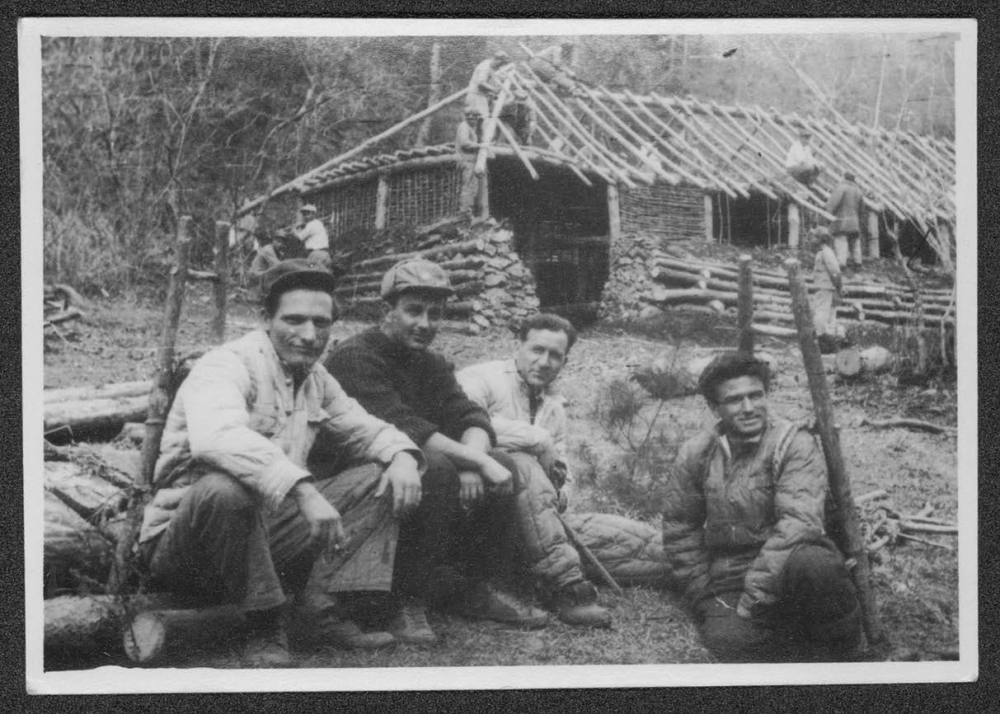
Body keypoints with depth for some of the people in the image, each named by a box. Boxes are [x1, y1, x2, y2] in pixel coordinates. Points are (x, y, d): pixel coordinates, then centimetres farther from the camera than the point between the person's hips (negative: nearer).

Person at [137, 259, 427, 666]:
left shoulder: (316, 381, 9)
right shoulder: (228, 366, -17)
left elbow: (365, 430, 20)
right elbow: (217, 437, -37)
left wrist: (401, 456, -5)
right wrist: (304, 490, -46)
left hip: (269, 533, 7)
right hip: (184, 538, -7)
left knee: (381, 480, 0)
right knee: (225, 488, -41)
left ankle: (320, 602, -14)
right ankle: (265, 627, -19)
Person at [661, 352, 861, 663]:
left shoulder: (793, 443, -8)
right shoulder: (696, 454, 4)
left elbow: (800, 521, -20)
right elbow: (679, 529, 12)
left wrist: (757, 589, -25)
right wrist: (705, 596, 2)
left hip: (783, 570, -2)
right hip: (729, 583, 2)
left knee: (810, 563, -38)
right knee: (729, 640, -31)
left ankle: (839, 646, -10)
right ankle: (809, 649, -3)